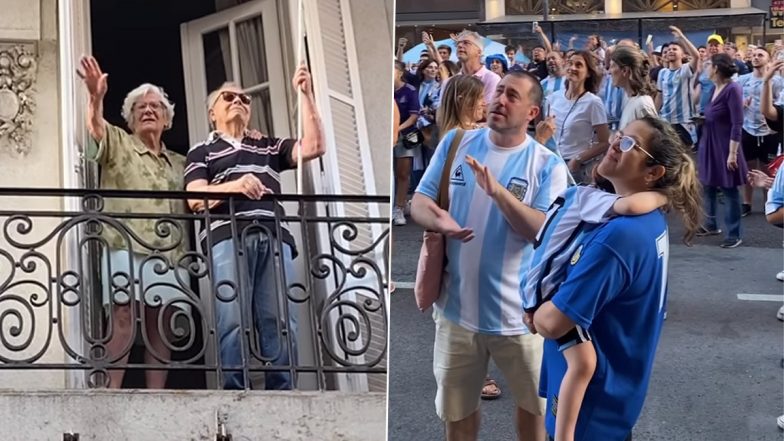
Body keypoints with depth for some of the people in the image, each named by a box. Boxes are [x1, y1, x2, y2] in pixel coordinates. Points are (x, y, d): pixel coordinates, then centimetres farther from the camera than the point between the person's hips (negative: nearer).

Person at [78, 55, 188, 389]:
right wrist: (96, 97, -27)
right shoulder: (118, 143, 14)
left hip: (169, 251, 5)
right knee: (123, 318, -16)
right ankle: (112, 393, -18)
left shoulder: (179, 163, 27)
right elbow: (96, 129, -6)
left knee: (161, 325, -1)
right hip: (126, 245, -4)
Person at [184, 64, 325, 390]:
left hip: (274, 236, 3)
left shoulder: (269, 147, 29)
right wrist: (235, 185, -15)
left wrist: (305, 95, 12)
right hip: (227, 235, -3)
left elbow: (313, 147, 14)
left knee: (282, 322, -6)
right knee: (232, 321, -13)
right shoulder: (202, 151, 21)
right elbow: (195, 198, 4)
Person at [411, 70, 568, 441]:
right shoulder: (455, 143, 0)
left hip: (518, 311, -2)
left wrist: (498, 191, -29)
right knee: (457, 408, 19)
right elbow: (418, 203, 1)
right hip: (457, 307, 2)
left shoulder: (548, 165, -8)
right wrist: (439, 220, -22)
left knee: (533, 404, 18)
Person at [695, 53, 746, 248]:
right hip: (709, 144, 8)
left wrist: (732, 153, -22)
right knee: (708, 186, 16)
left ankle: (734, 234, 5)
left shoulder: (733, 89, -17)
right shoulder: (714, 88, 7)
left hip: (724, 146, -8)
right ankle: (711, 225, 31)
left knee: (729, 189, -2)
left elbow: (737, 124, -20)